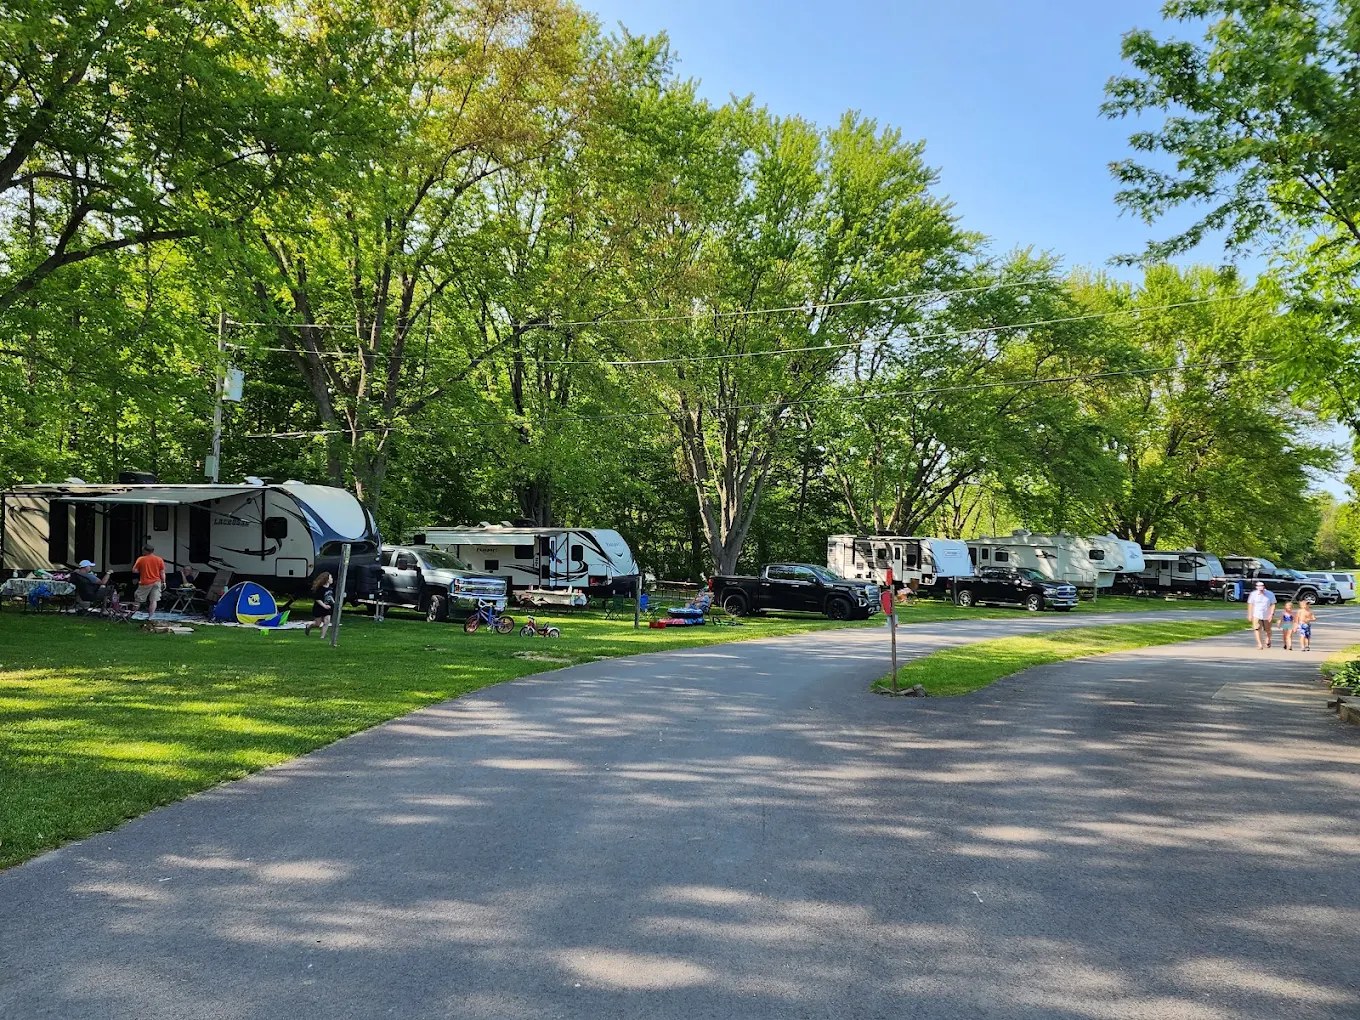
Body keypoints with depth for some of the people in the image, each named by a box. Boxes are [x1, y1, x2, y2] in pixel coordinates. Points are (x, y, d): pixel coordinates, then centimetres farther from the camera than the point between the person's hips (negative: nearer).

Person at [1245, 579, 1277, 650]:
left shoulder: (1270, 594, -5)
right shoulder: (1253, 594, -3)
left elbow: (1273, 605, -4)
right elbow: (1250, 604, 3)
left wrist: (1272, 614, -13)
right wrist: (1250, 614, 1)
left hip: (1267, 616, 1)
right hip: (1257, 615, 0)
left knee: (1267, 630, 14)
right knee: (1257, 629, -14)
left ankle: (1267, 642, 39)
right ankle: (1260, 644, -14)